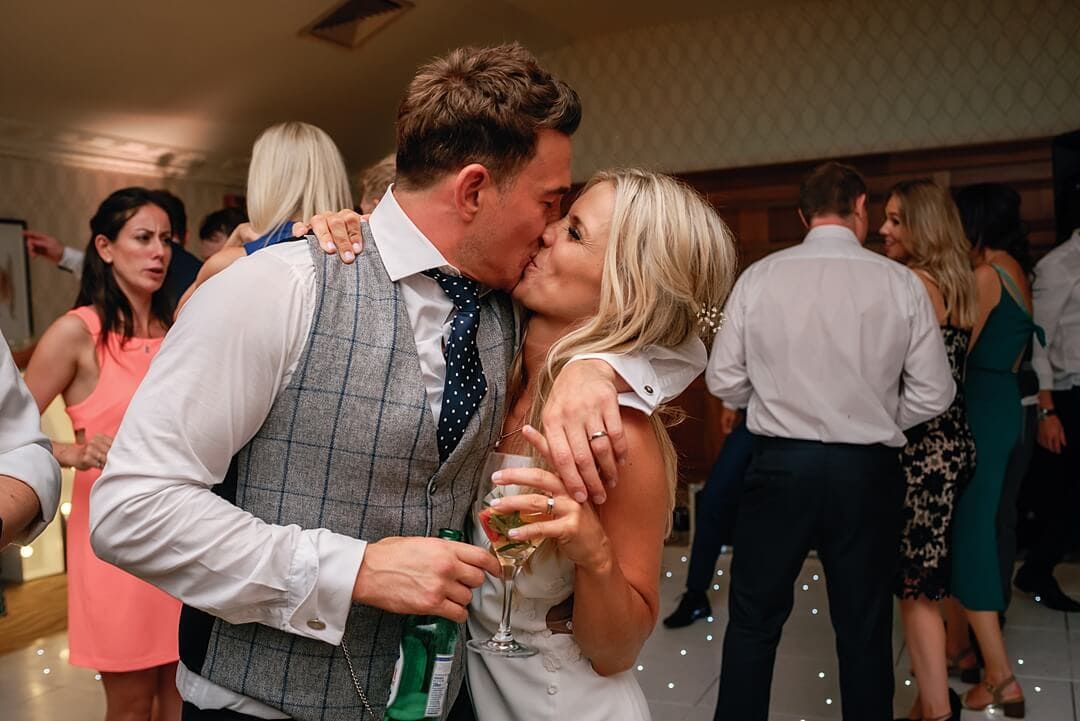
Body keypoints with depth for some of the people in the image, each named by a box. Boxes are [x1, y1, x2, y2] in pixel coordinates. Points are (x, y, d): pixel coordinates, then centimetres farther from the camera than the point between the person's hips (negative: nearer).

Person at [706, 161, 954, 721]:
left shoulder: (759, 277, -5)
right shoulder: (900, 283, -5)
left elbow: (724, 380, -2)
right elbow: (933, 395, -3)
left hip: (780, 466, 0)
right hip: (869, 471, 1)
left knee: (754, 618, 13)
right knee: (865, 628, 16)